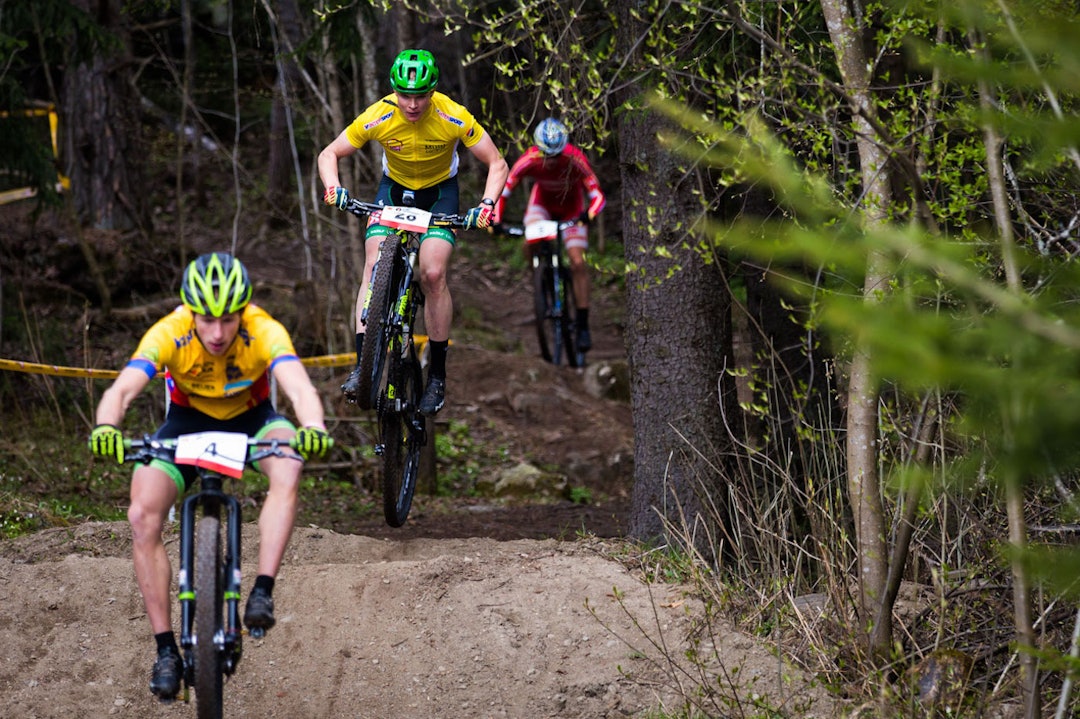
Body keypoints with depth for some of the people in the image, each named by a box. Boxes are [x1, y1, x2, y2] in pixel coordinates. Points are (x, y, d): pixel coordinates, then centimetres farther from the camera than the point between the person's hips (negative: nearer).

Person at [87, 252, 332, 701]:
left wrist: (312, 429, -68)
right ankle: (166, 651, -11)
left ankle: (263, 592, -30)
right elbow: (121, 390, -42)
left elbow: (300, 389, -46)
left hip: (251, 418, -1)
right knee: (142, 516, -20)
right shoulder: (169, 334, -31)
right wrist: (106, 429, -64)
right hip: (188, 421, 1)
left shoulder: (265, 332, -32)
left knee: (288, 467, -35)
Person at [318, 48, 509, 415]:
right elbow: (329, 154, -12)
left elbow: (497, 164, -19)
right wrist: (333, 188, -32)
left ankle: (438, 374, -6)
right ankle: (361, 364, -22)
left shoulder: (454, 118, -28)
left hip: (439, 191, -1)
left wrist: (487, 204, -35)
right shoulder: (377, 118, -25)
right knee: (374, 266, -20)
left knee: (433, 274, -19)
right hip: (394, 188, 1)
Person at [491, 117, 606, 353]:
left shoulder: (575, 160, -35)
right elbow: (502, 190, -23)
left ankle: (583, 326, -7)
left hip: (572, 205, -1)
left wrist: (589, 215, -54)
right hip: (543, 200, 1)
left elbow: (598, 195, -33)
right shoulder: (529, 160, -32)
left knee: (577, 261, -14)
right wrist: (495, 221, -38)